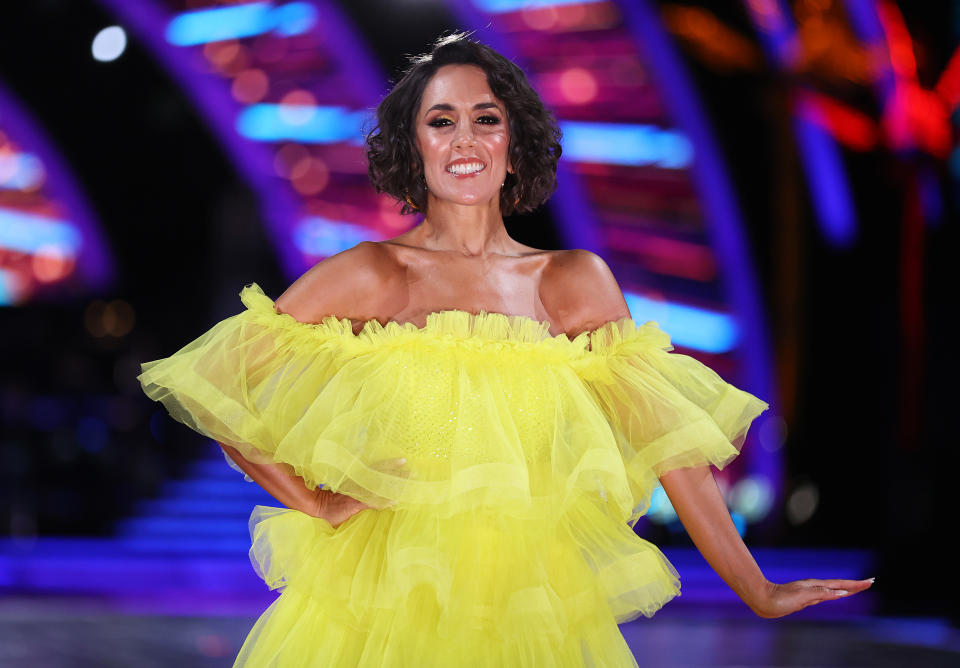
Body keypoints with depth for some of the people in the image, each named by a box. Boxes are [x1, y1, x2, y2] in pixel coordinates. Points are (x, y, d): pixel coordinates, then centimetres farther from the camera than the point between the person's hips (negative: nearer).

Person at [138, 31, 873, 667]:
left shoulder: (576, 283, 5)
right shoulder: (371, 276, -1)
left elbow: (666, 437, 3)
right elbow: (216, 387, -1)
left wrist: (758, 593, 2)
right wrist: (317, 507, -4)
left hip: (529, 608, 2)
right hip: (382, 597, -1)